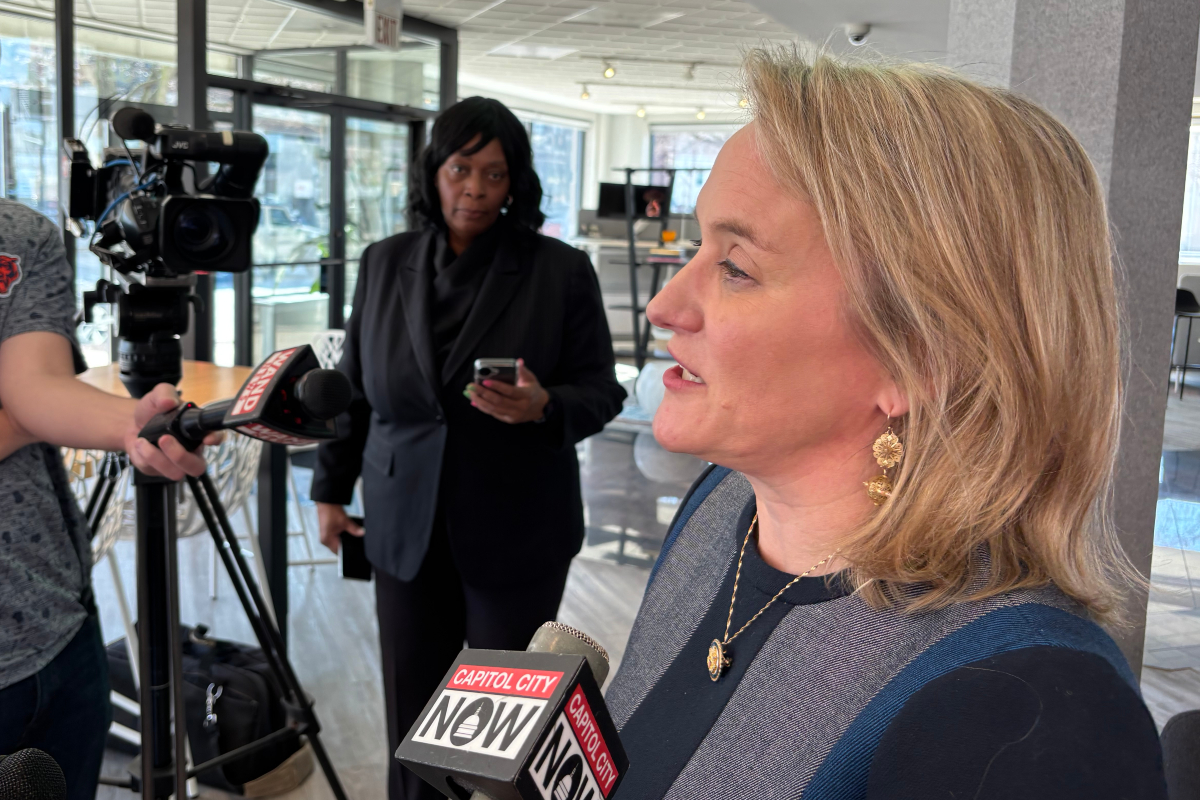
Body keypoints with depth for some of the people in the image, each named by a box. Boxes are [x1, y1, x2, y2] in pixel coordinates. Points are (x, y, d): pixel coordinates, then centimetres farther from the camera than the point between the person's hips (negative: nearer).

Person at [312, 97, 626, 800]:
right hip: (409, 527, 3)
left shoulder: (561, 271, -7)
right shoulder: (386, 264, 4)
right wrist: (332, 488, 13)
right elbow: (355, 385, 11)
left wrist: (542, 407, -25)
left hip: (516, 533, -3)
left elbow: (600, 391, -4)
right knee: (413, 708, 12)